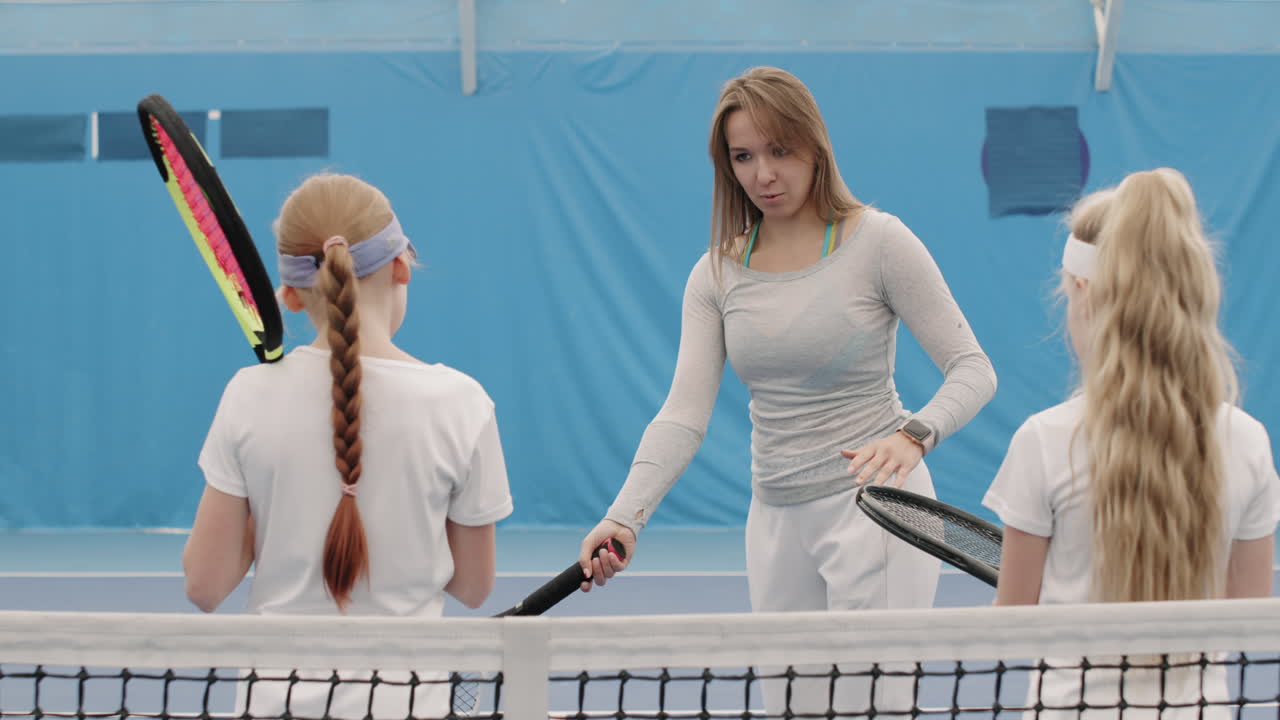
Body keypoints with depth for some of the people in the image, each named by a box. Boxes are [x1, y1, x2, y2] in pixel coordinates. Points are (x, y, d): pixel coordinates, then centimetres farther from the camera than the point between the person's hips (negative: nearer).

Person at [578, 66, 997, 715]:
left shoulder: (877, 242, -7)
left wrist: (913, 435, -29)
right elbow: (684, 413, -3)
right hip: (776, 515, 5)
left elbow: (972, 369, -9)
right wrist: (625, 517, -18)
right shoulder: (718, 273, 5)